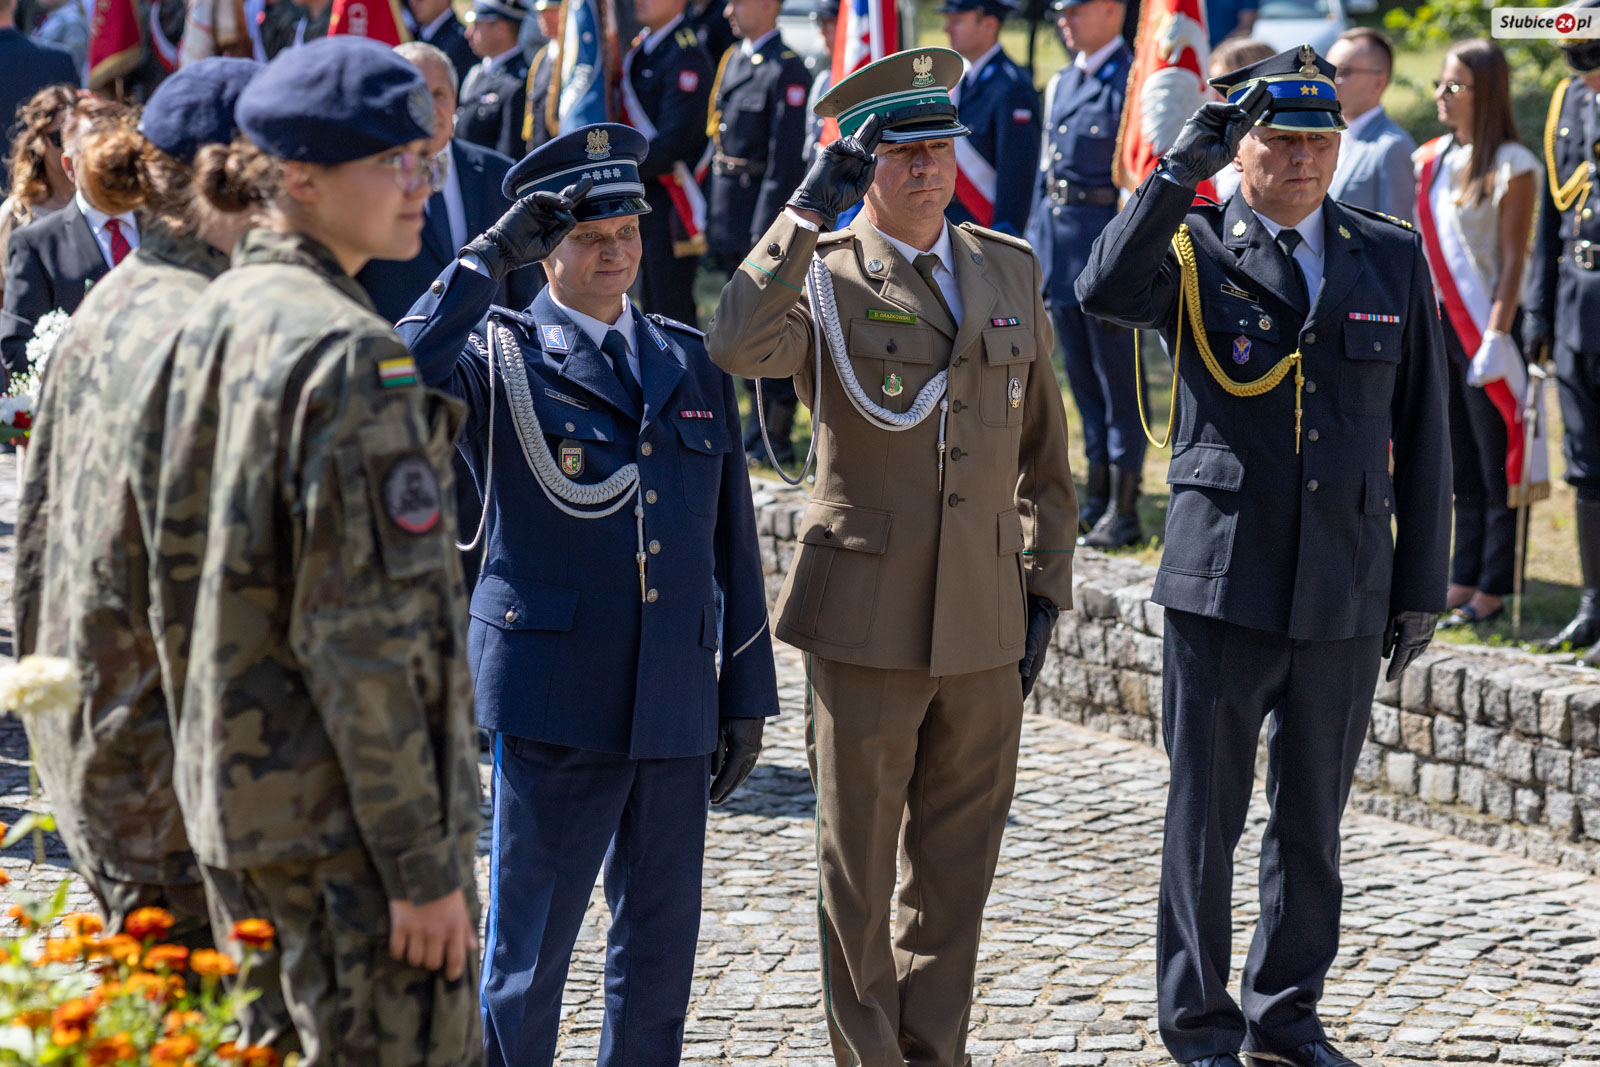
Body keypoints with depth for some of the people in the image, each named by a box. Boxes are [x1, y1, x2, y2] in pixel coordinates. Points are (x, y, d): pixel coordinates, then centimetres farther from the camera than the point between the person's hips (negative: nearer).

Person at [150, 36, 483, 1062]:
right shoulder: (350, 357, -19)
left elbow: (181, 565, 14)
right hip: (346, 814, -9)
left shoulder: (216, 319, 8)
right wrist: (423, 863, -19)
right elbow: (364, 636, -22)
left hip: (234, 787, 9)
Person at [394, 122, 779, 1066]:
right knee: (528, 952, 0)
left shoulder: (690, 363, 12)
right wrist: (490, 257, -20)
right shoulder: (500, 356, -1)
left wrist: (747, 698, 11)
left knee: (663, 946, 10)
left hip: (677, 705, 4)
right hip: (555, 696, -4)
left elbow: (732, 540, 14)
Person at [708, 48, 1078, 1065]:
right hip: (868, 617, -4)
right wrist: (806, 213, -27)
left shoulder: (1012, 271, 9)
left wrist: (1047, 586, 10)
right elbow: (739, 347, -28)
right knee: (858, 865, 5)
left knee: (958, 863, 11)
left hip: (985, 623, 4)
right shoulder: (822, 275, -5)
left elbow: (1044, 449, 15)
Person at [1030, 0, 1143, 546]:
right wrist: (1036, 244, 17)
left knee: (1117, 378, -4)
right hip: (1060, 240, 8)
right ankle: (1095, 499, 21)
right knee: (1083, 378, 13)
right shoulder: (1062, 82, 16)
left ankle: (1124, 511, 0)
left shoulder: (1132, 79, -10)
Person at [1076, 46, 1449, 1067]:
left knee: (1313, 819, 12)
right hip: (1225, 581, -3)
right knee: (1207, 812, 3)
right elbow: (1107, 290, -25)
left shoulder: (1394, 258, 8)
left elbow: (1423, 434, 10)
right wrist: (1181, 170, -25)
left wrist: (1423, 583, 7)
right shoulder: (1193, 248, -1)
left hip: (1349, 589, 3)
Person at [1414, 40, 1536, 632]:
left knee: (1496, 466, -1)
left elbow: (1513, 260, -11)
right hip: (1436, 326, 7)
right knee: (1460, 467, 11)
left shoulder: (1511, 166, -8)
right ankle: (1463, 582, 16)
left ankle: (1492, 591, 3)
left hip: (1482, 329, -7)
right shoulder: (1429, 160, 11)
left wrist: (1496, 337, -16)